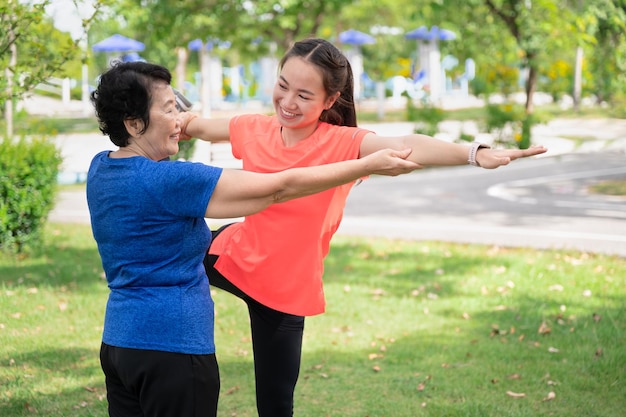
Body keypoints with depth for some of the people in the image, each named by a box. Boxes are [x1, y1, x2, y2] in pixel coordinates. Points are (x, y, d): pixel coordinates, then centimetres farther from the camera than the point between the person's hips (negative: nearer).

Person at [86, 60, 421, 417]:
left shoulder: (101, 167, 4)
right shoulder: (166, 181, -20)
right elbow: (278, 188, -19)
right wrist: (370, 166, -13)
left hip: (117, 343, 9)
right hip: (171, 348, -9)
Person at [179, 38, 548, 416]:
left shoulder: (342, 143, -23)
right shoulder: (256, 129, -10)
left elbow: (402, 146, -42)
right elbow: (197, 126, 12)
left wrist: (476, 153, -57)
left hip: (284, 289, -3)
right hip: (232, 256, 3)